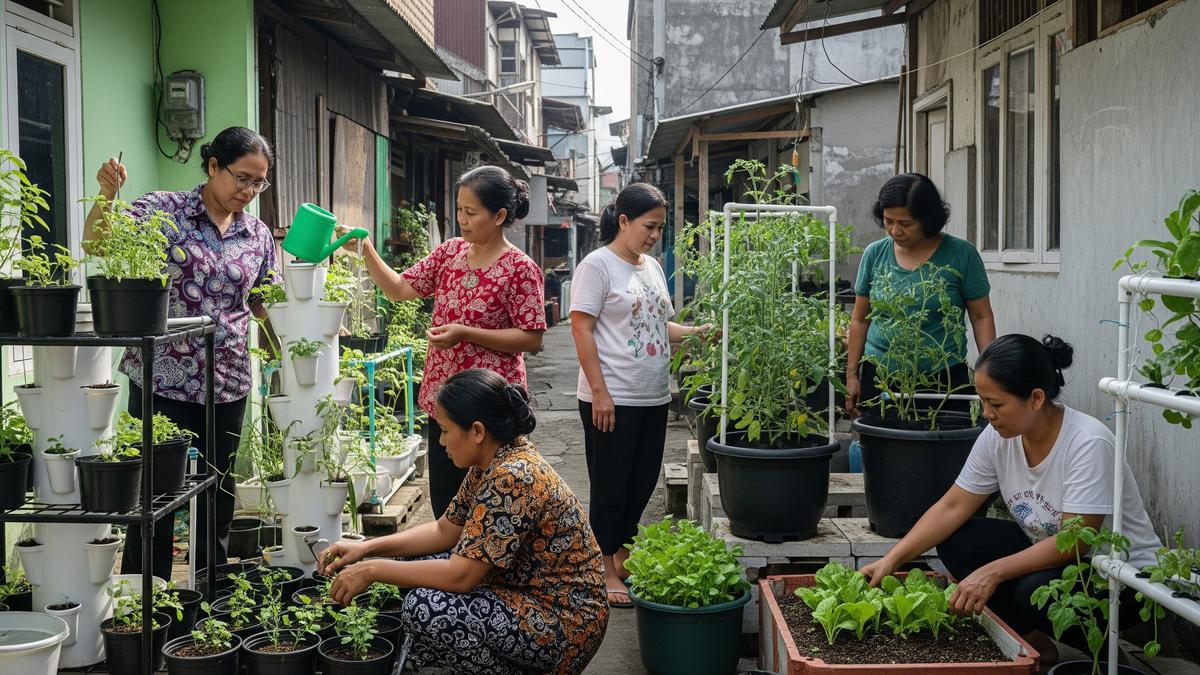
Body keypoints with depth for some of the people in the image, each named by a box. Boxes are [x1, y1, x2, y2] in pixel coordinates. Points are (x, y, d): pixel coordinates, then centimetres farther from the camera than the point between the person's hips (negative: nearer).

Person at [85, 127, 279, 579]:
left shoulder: (258, 234, 8)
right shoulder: (164, 210, -5)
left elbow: (265, 305, 16)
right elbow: (97, 244, -13)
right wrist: (107, 195, -30)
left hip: (227, 384, 4)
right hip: (163, 377, -4)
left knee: (218, 492, 12)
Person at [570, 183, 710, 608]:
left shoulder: (652, 267, 14)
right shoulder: (598, 265, -10)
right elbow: (581, 328, -14)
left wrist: (697, 332, 3)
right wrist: (599, 392, -19)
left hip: (653, 398, 8)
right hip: (612, 399, -8)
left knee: (642, 483, 15)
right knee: (610, 488, 3)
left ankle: (623, 555, 31)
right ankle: (607, 570, 16)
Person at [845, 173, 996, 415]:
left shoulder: (961, 254, -3)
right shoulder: (875, 254, 5)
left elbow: (981, 317, 1)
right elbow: (860, 319, 11)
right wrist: (852, 375, 9)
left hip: (944, 377, -2)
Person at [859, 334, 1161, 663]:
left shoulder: (1089, 443, -27)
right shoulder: (997, 438, -8)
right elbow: (952, 508, -4)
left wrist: (993, 572, -36)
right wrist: (892, 560, -15)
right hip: (1048, 552, 7)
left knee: (1037, 590, -34)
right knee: (955, 541, -12)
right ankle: (1033, 642, -2)